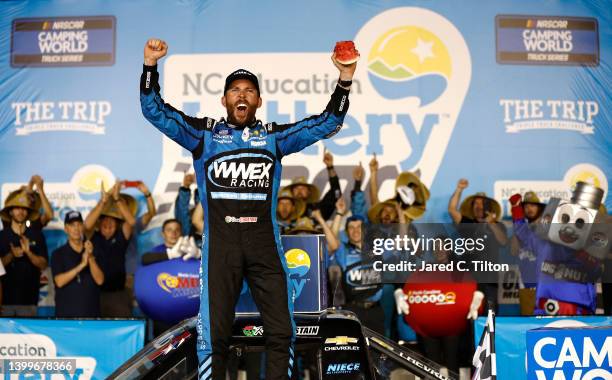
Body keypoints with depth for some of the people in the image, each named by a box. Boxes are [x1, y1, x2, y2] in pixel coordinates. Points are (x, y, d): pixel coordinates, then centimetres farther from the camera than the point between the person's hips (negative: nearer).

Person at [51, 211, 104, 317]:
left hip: (91, 312, 2)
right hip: (66, 313, -2)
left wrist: (91, 257, -17)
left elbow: (100, 280, -4)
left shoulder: (94, 252, 8)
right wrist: (81, 265, -21)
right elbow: (59, 281, -12)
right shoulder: (58, 254, 2)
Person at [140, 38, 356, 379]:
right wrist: (150, 65, -6)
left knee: (282, 332, 1)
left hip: (264, 241, 2)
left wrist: (345, 79, 0)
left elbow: (328, 123, 11)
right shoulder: (204, 132, 11)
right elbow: (155, 111, 7)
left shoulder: (275, 136, 14)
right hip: (220, 241, -1)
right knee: (215, 335, 2)